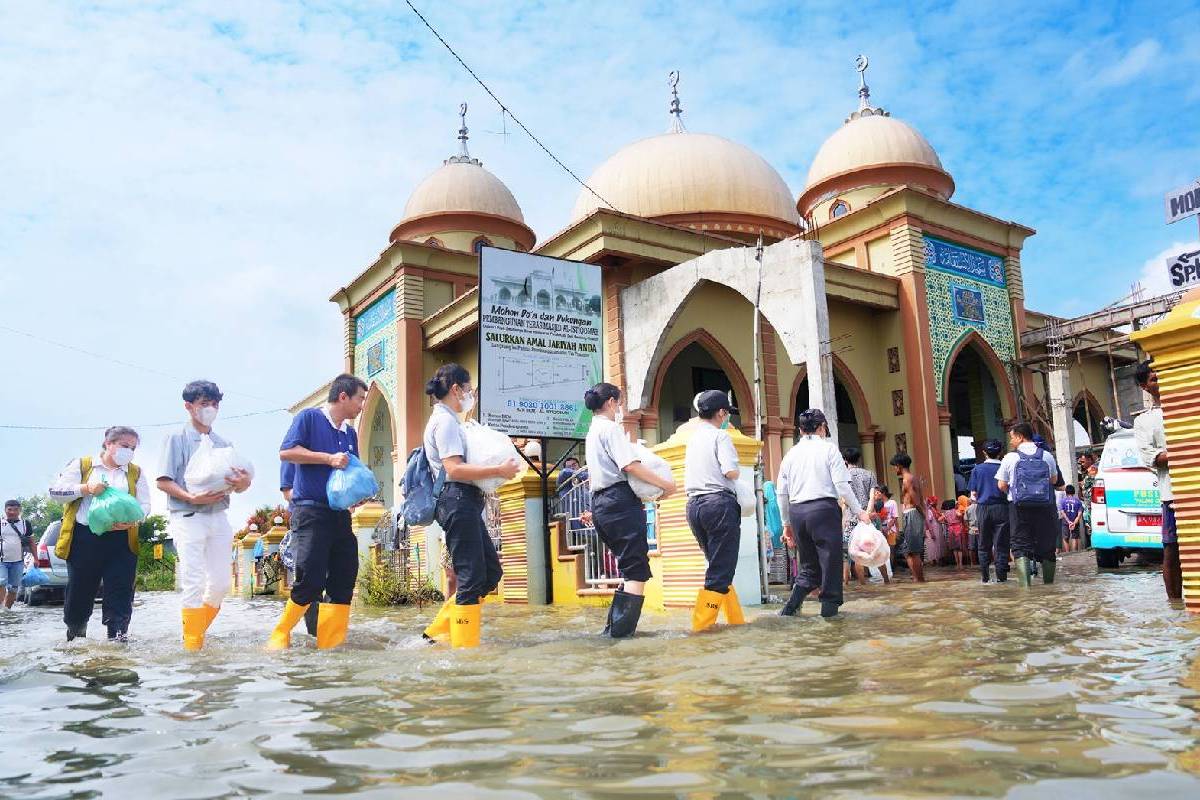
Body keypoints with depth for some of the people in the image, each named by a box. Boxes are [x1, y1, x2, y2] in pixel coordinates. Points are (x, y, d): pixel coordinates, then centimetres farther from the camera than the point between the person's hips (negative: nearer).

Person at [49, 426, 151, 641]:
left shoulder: (136, 472, 13)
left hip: (121, 538, 1)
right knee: (80, 590, 9)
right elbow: (56, 491, 1)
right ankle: (74, 633, 32)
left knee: (120, 590, -5)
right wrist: (86, 488, -15)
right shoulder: (81, 465, 8)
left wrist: (132, 519, -16)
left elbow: (144, 505, 6)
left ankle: (118, 635, -2)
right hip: (84, 537, -1)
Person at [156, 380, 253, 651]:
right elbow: (163, 482, -5)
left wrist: (244, 483, -11)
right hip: (189, 518, -5)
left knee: (221, 582, 6)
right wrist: (191, 498, -20)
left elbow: (236, 483, 13)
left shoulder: (224, 443, 15)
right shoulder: (177, 439, 2)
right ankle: (192, 644, 0)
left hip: (219, 517, 5)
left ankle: (199, 630, 24)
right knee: (193, 582, -8)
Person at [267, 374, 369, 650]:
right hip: (310, 510, -7)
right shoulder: (309, 417, -1)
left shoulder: (350, 433, 19)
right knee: (311, 579, -13)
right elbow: (286, 451, -12)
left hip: (340, 513, 7)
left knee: (345, 578, 2)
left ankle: (331, 644, 9)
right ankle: (279, 636, 5)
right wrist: (328, 458, -15)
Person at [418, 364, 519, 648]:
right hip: (457, 500, -11)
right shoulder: (445, 421, -10)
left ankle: (439, 629, 17)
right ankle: (464, 645, 0)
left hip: (465, 502, 11)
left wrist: (494, 470, 17)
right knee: (472, 577, -7)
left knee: (491, 571, 12)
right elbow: (454, 470, -20)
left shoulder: (447, 420, 21)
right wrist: (499, 470, -18)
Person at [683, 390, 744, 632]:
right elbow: (731, 471, -14)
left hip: (694, 505, 8)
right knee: (721, 569, -4)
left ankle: (735, 618, 20)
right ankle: (701, 623, -9)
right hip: (719, 503, -8)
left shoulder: (693, 438, 18)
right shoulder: (719, 435, -4)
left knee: (719, 566, 15)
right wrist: (738, 473, 6)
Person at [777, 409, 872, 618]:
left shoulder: (790, 454, 12)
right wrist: (859, 511, 1)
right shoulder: (828, 448, 0)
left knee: (808, 566, 15)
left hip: (796, 511, 5)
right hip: (823, 508, -5)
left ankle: (790, 607, 4)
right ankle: (829, 607, 8)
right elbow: (842, 485, -7)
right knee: (830, 560, 5)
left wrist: (786, 523, 21)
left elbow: (782, 493, 13)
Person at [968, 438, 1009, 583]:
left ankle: (985, 576, 9)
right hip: (1001, 508, -1)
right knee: (1001, 544, 3)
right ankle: (1001, 576, 1)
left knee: (984, 545, 9)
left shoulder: (977, 469, 2)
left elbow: (973, 495, 1)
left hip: (983, 508, 1)